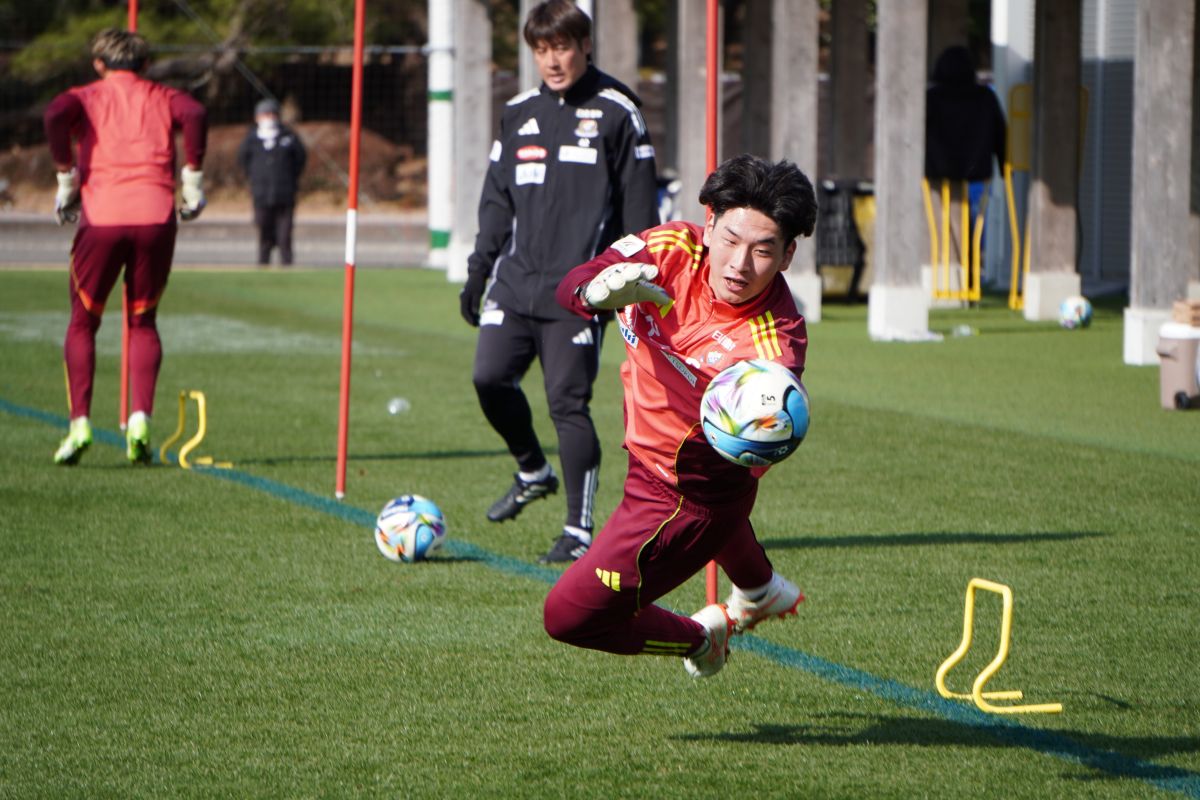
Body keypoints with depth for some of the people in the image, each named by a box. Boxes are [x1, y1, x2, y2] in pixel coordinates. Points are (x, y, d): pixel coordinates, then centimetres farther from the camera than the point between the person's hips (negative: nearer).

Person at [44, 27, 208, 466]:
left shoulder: (84, 97, 16)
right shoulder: (163, 98, 18)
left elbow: (55, 114, -8)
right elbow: (195, 115, -5)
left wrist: (66, 178, -2)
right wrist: (192, 178, 0)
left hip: (100, 216, -1)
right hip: (156, 215, 1)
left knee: (83, 322, 12)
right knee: (143, 322, 15)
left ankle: (79, 424, -1)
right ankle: (140, 419, -3)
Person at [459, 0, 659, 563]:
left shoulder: (616, 113, -1)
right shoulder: (519, 114, 14)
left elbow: (639, 208, 0)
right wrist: (478, 270, 15)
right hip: (516, 281, 5)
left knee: (568, 401, -8)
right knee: (490, 376, -8)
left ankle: (579, 530, 0)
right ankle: (533, 472, 19)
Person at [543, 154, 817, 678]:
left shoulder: (775, 345, -37)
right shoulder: (672, 251, -24)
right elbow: (570, 286, -25)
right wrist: (598, 291, -48)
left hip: (691, 495, -7)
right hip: (648, 452, 7)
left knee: (568, 616, -6)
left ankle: (700, 637, 22)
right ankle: (760, 592, 74)